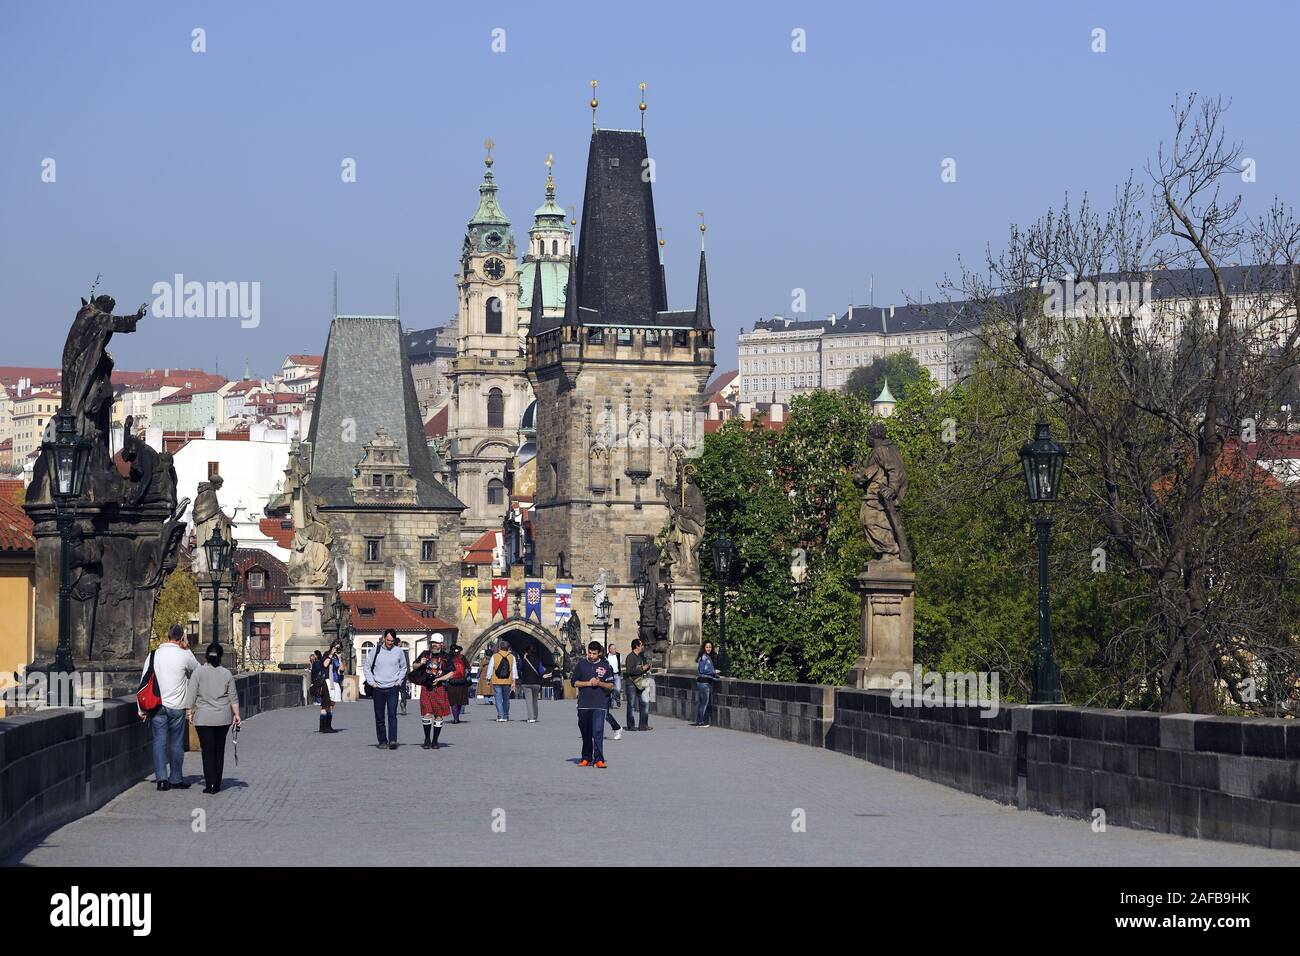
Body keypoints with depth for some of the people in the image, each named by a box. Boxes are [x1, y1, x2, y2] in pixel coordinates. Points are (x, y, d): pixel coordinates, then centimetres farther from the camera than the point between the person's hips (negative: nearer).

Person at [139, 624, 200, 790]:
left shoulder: (154, 655, 1)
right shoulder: (184, 656, -7)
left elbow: (144, 681, 3)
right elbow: (198, 670, 13)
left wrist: (142, 709, 9)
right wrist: (187, 649, 12)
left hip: (157, 706, 2)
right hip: (177, 706, -2)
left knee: (159, 741, 4)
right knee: (176, 743, 8)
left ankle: (161, 777, -7)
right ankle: (176, 779, 13)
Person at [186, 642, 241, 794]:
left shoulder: (198, 673, -4)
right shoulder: (227, 674, 3)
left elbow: (192, 696, -5)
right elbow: (233, 697, 4)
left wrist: (191, 712, 5)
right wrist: (236, 714, 10)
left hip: (204, 718, -2)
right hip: (223, 718, 2)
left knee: (208, 751, 0)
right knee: (220, 750, 11)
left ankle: (210, 785, -6)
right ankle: (217, 784, 13)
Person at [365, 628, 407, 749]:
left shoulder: (399, 651, 4)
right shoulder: (376, 650, 2)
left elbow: (403, 668, 17)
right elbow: (367, 667, 9)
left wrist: (399, 681, 5)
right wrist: (372, 682, 0)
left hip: (393, 689, -1)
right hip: (378, 689, 1)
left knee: (392, 715, -12)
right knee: (379, 716, 5)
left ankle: (392, 740, -18)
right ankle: (382, 741, 13)